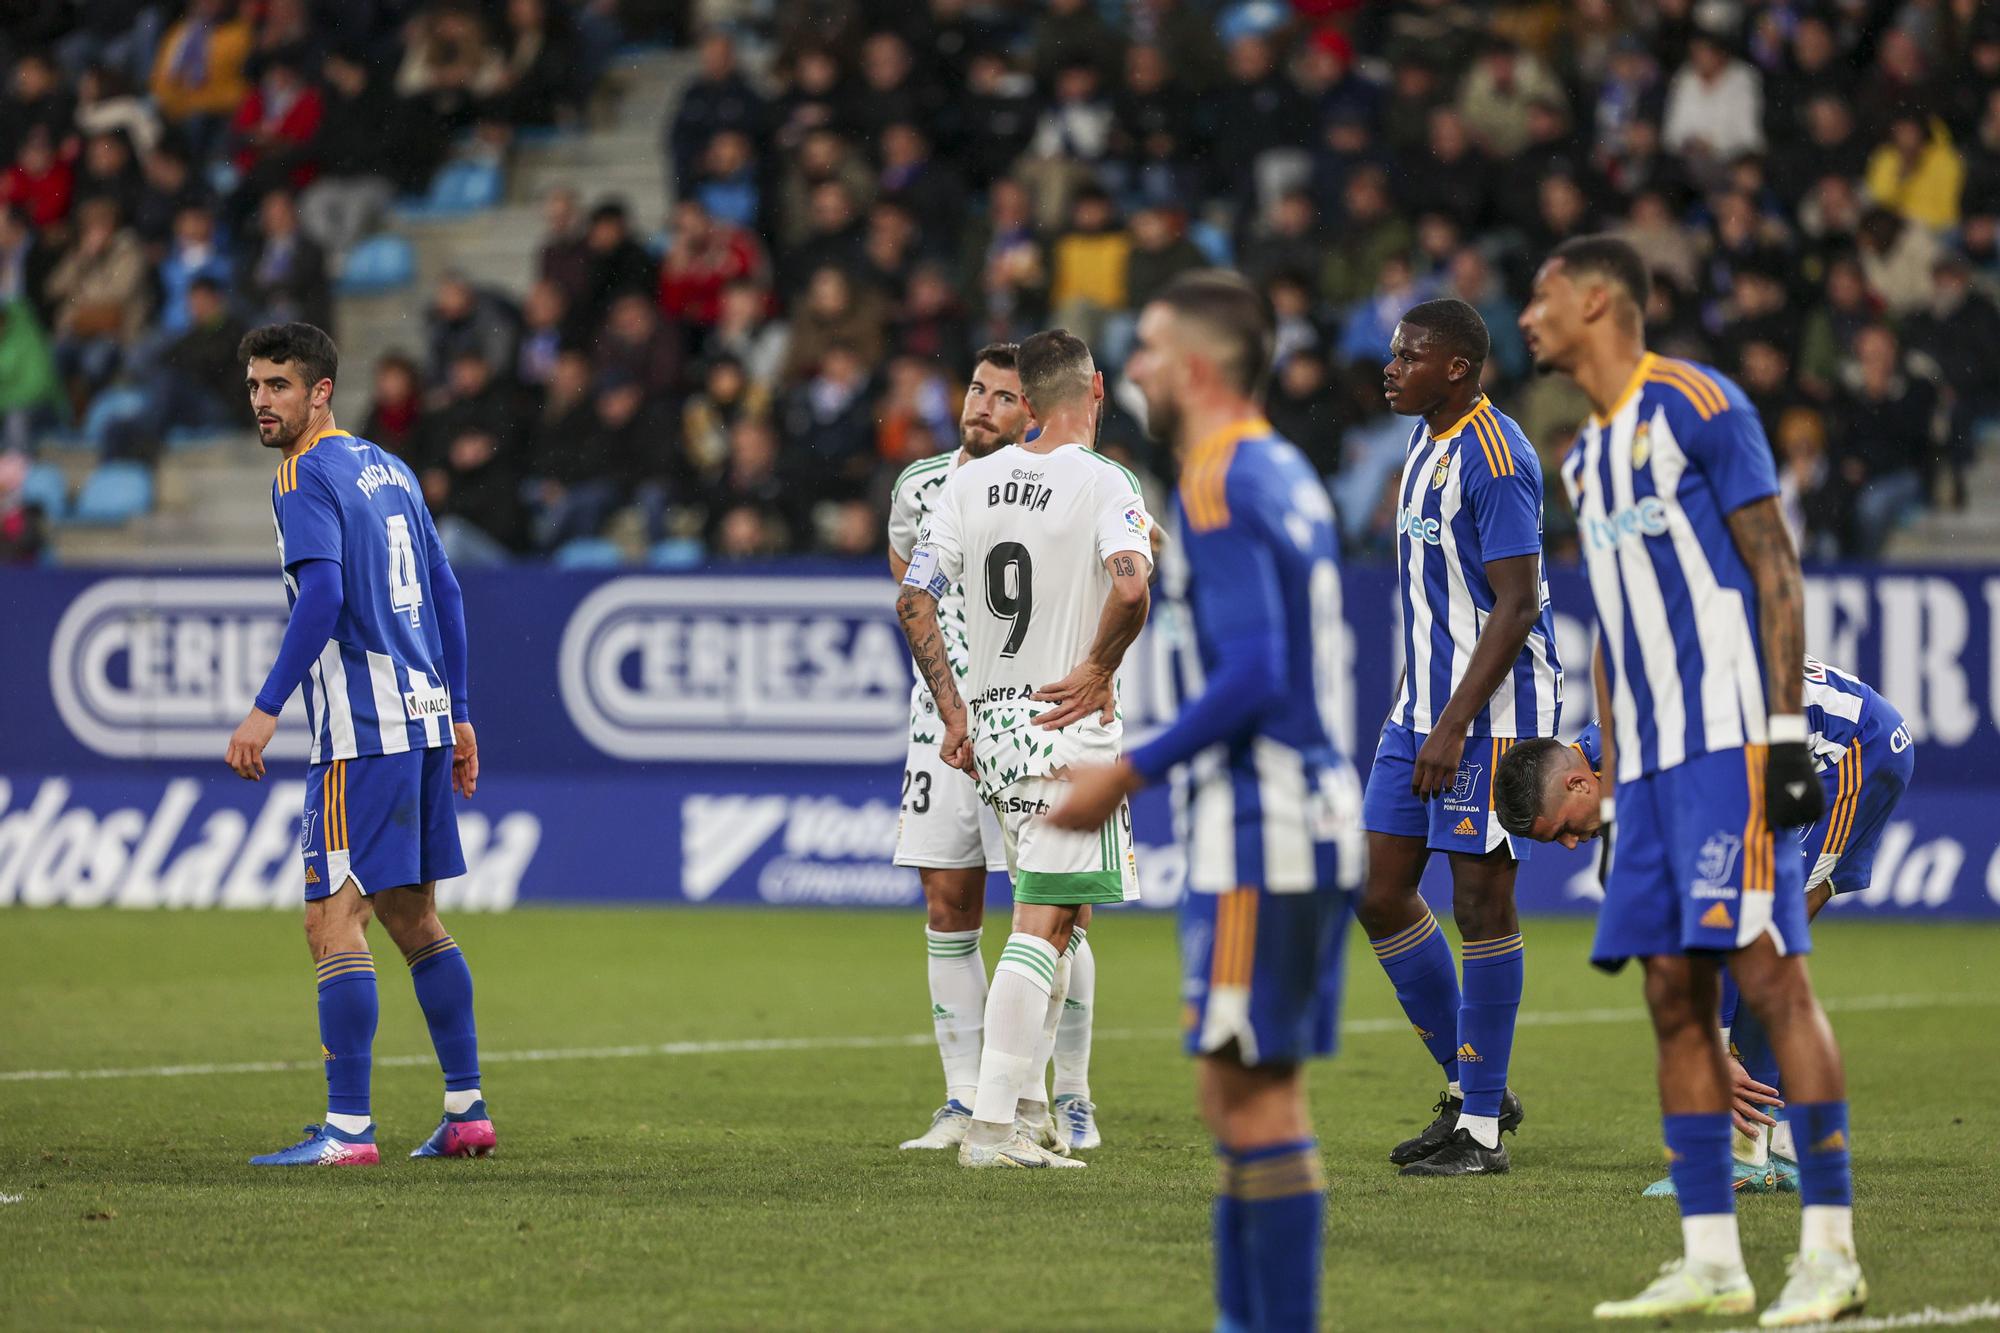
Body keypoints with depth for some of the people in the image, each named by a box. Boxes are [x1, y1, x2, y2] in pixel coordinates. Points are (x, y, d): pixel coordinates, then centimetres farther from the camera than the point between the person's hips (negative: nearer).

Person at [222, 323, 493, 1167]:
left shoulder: (305, 478, -8)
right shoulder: (388, 469, 18)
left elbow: (322, 597, -21)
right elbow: (446, 593, 19)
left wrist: (266, 710, -22)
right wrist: (457, 715, 22)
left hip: (362, 729, -9)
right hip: (421, 716, 9)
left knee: (334, 921, -10)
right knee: (412, 918, 15)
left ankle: (348, 1129, -14)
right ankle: (466, 1113, 16)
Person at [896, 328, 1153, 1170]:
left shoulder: (971, 482, 7)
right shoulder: (1101, 483, -10)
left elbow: (914, 599, 5)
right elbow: (1131, 588, -27)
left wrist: (953, 713, 9)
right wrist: (1099, 672, -11)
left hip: (990, 725, 6)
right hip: (1067, 724, -6)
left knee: (1059, 914, 19)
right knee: (1044, 925, -7)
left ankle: (1022, 1102, 20)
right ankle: (990, 1124, -14)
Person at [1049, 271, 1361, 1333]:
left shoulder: (1218, 487, -13)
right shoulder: (1283, 472, 17)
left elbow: (1250, 674, -21)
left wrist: (1130, 773, -15)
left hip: (1259, 837, -10)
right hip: (1310, 813, 10)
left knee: (1258, 1092, -8)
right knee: (1239, 1093, 13)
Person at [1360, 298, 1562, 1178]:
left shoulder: (1495, 457, -15)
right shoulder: (1427, 442, 15)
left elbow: (1516, 604, -19)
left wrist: (1455, 726, -23)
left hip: (1493, 710, -10)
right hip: (1423, 706, 10)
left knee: (1482, 903, -5)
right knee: (1381, 897, 7)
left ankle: (1480, 1128, 0)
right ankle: (1468, 1086, 19)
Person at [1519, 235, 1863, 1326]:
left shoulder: (1697, 406, -5)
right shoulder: (1585, 456, 20)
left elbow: (1775, 570, -9)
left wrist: (1784, 731, -15)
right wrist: (1611, 778, 19)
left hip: (1729, 743, -8)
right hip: (1651, 759, 9)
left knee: (1768, 972, -12)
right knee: (1674, 994, 4)